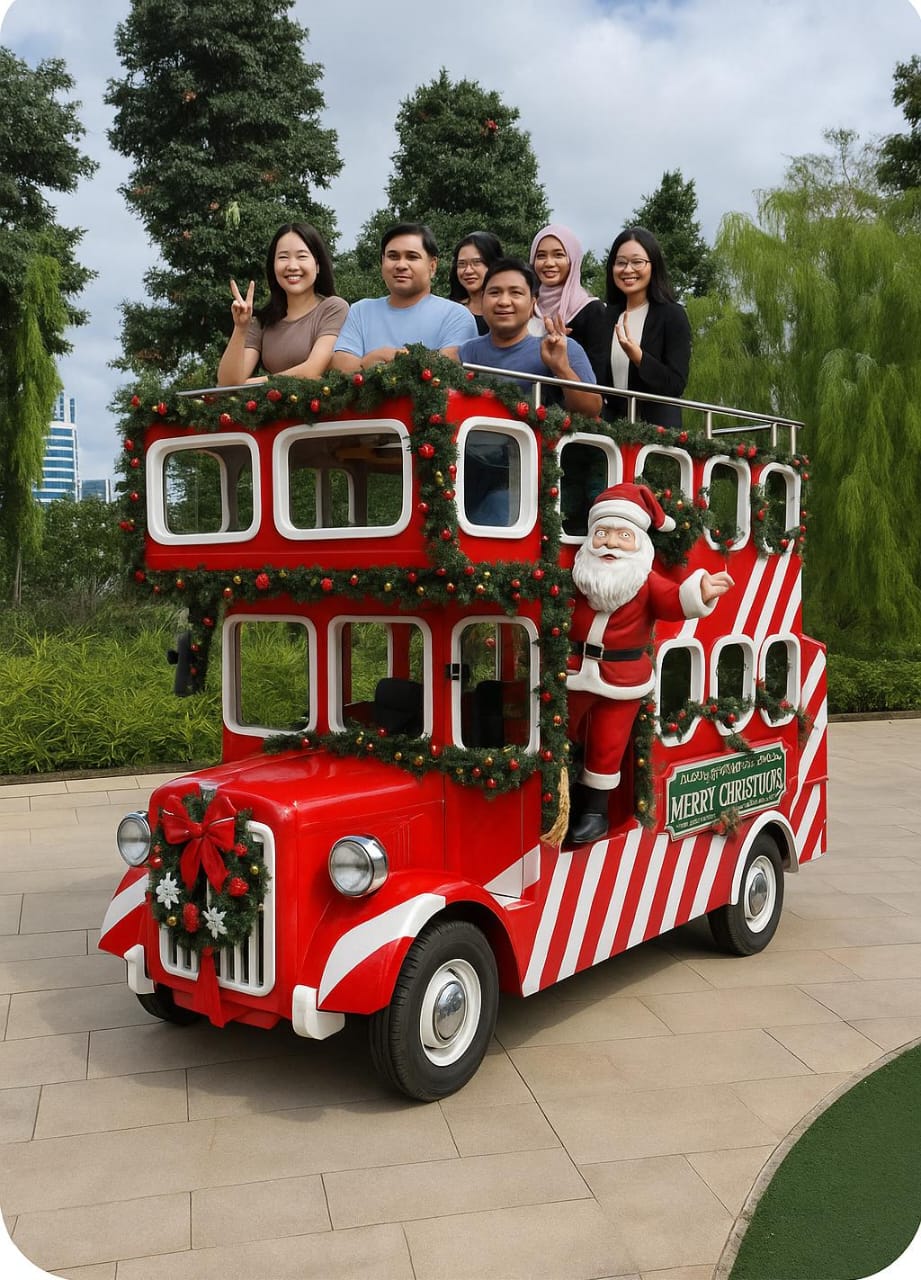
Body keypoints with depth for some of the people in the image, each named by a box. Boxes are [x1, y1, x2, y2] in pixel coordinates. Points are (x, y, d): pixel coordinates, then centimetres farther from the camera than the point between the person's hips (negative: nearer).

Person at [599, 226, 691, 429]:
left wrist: (636, 354, -24)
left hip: (656, 427, -4)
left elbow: (676, 385, -13)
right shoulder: (608, 315, 9)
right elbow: (599, 377, 14)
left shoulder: (672, 315, -5)